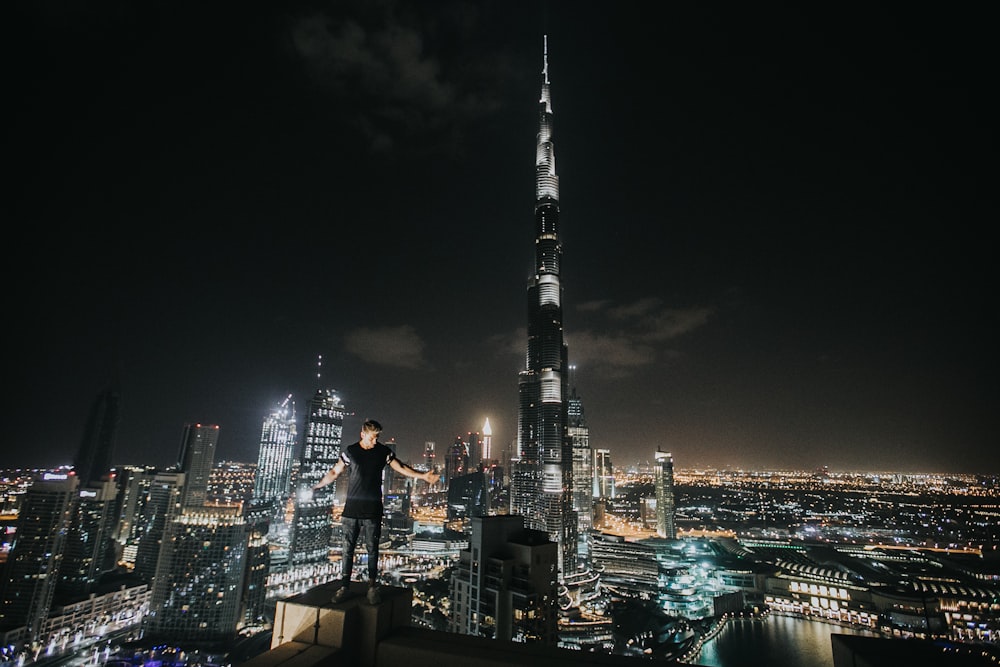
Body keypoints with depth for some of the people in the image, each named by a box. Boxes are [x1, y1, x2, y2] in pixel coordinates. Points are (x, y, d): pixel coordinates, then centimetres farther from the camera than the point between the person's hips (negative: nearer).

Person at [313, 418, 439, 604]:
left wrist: (423, 476, -6)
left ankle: (372, 587, 11)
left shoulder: (383, 452, 2)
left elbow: (402, 468, 3)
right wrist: (316, 486, 5)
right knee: (348, 548, 3)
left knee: (372, 549, 2)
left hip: (373, 508, 0)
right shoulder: (350, 451, 2)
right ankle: (345, 586, 12)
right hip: (352, 507, 1)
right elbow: (334, 472, 10)